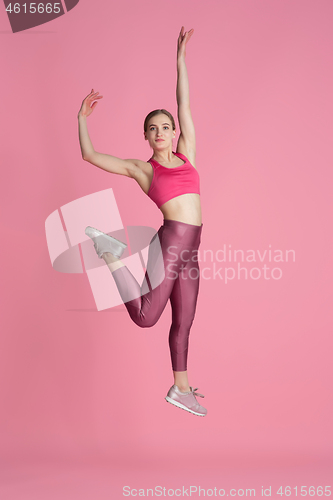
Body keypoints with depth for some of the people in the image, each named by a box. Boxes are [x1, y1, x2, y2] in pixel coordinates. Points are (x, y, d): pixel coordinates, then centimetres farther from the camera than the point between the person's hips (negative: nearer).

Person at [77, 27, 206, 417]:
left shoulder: (185, 154, 13)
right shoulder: (141, 169, 4)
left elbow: (184, 105, 15)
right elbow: (89, 154, 3)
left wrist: (180, 57, 17)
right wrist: (82, 117, 4)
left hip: (190, 249, 5)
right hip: (170, 242, -4)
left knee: (183, 323, 12)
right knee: (145, 317, -1)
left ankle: (180, 388, 25)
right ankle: (112, 254, 16)